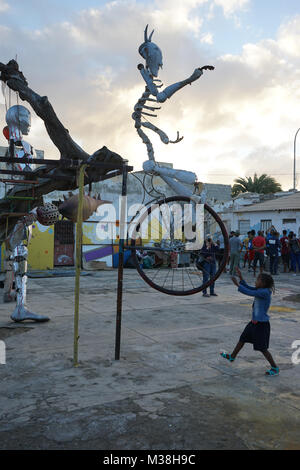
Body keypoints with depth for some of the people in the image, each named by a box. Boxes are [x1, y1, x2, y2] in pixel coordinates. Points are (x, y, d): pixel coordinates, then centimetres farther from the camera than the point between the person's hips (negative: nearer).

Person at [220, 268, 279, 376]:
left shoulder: (265, 292, -24)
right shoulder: (260, 290, 2)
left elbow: (249, 292, -29)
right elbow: (249, 288, 11)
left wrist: (237, 284, -23)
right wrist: (241, 278, 3)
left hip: (262, 324, -10)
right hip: (255, 322, 10)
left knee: (262, 348, 0)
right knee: (242, 339, 20)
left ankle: (275, 368, 15)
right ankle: (232, 357, 37)